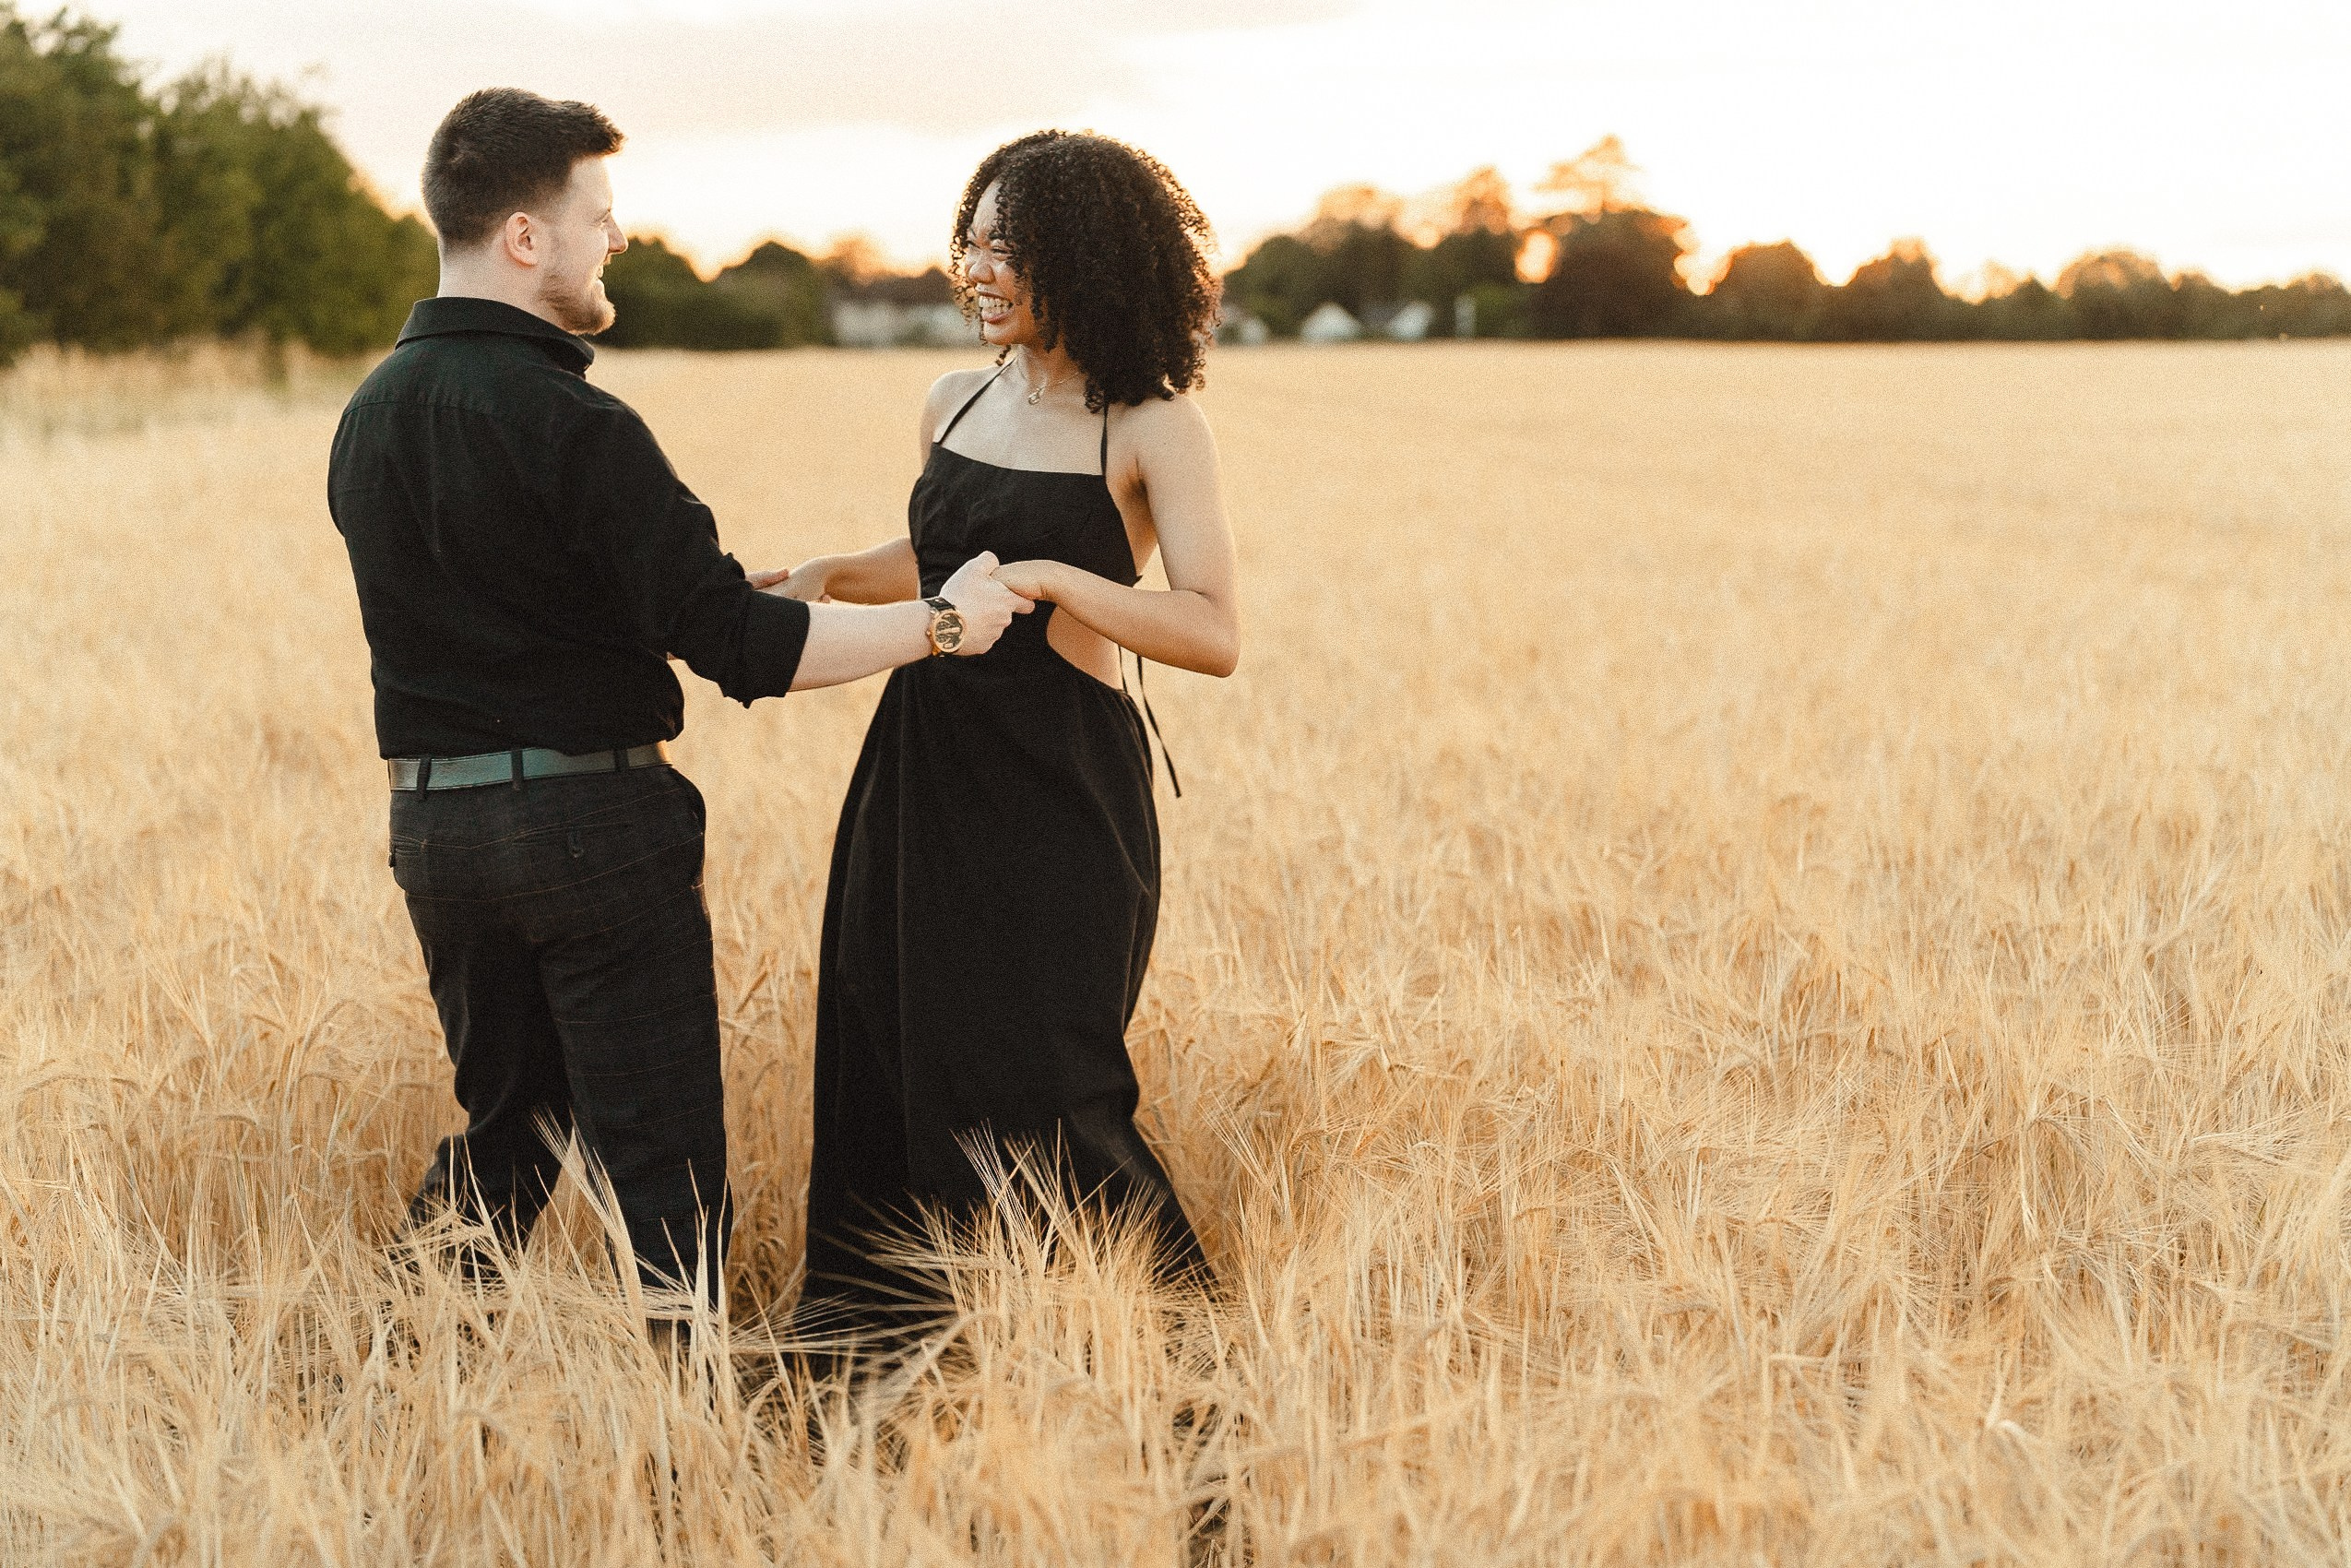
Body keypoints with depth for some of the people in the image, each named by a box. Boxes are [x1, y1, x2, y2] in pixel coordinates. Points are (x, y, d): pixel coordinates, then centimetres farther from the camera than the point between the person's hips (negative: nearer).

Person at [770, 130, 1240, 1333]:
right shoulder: (955, 406, 9)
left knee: (1030, 1093, -4)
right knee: (888, 1057, 11)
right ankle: (887, 1323, 29)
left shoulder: (1151, 431, -9)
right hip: (921, 768, 6)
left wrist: (1054, 577, -27)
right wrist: (828, 579, 10)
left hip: (1059, 788, -6)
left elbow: (1215, 636, -19)